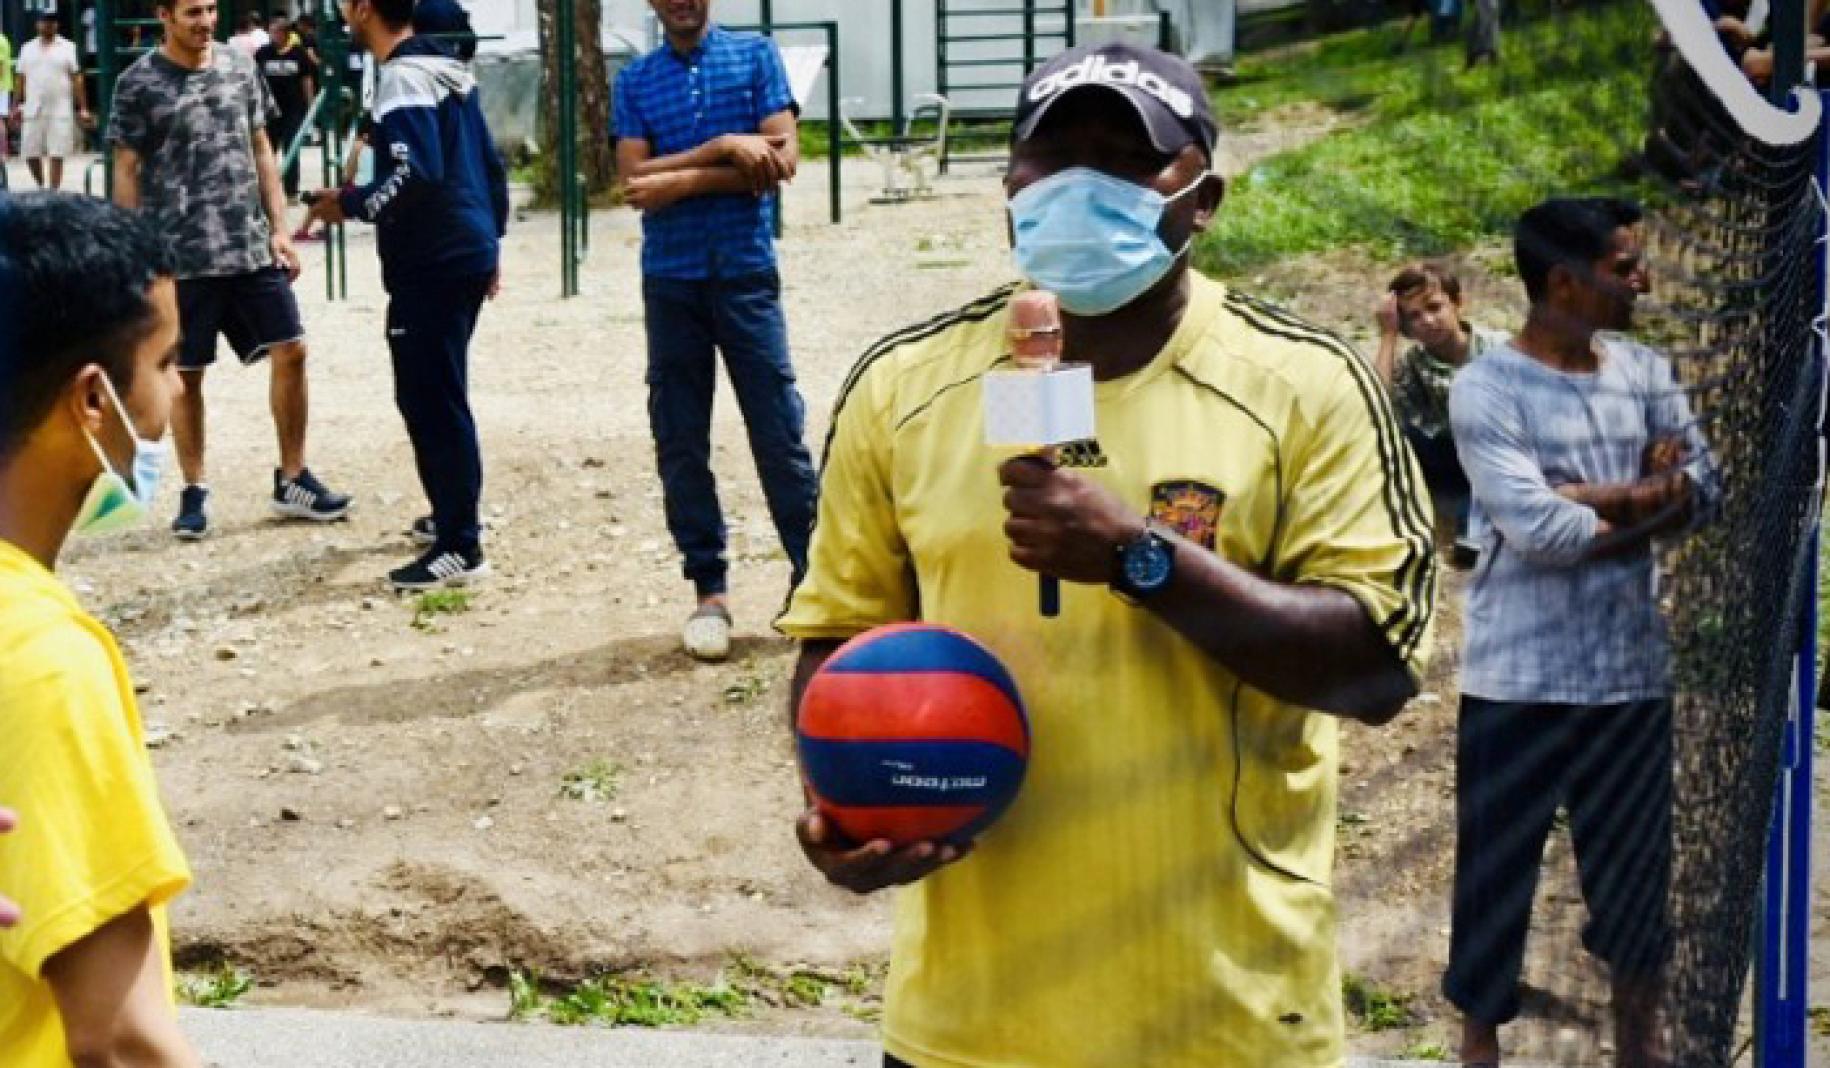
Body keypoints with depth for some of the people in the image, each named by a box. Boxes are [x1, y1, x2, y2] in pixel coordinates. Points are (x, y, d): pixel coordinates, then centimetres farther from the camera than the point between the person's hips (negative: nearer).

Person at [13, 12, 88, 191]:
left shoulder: (67, 48, 4)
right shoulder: (28, 49, 12)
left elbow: (77, 80, 1)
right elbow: (21, 79, 14)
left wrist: (83, 108, -5)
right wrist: (17, 105, 9)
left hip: (60, 111, -3)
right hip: (33, 110, 3)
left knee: (56, 155, -5)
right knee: (30, 153, 3)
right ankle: (40, 187, 24)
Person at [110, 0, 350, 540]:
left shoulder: (240, 67, 7)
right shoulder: (138, 83, -5)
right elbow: (126, 172, -3)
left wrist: (279, 227, 6)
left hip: (252, 247, 4)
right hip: (180, 255, -4)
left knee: (290, 351, 2)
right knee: (187, 374, 4)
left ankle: (291, 480, 15)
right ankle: (194, 492, 17)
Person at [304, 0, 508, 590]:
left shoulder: (402, 77, -14)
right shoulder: (448, 67, 14)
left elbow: (416, 176, -24)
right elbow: (490, 161, 18)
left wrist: (350, 203, -11)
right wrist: (491, 241, 24)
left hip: (430, 265, -10)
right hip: (467, 252, 10)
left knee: (429, 400, -6)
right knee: (439, 393, 21)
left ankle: (459, 547, -5)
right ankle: (454, 513, 31)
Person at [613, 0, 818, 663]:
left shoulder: (756, 56, 4)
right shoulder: (634, 81, 8)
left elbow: (782, 159, -8)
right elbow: (634, 179, -5)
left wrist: (682, 181, -12)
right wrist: (723, 149, -14)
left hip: (746, 272, -2)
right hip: (670, 281, 2)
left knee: (780, 432, -2)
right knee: (680, 441, 4)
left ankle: (814, 578, 6)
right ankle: (709, 591, 13)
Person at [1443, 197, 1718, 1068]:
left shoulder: (1645, 371, 7)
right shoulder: (1486, 389, -11)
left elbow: (1705, 486, -2)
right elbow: (1537, 529, -20)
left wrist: (1598, 497, -17)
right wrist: (1650, 504, -7)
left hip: (1632, 673, 5)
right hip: (1519, 681, -5)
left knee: (1636, 865, 15)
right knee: (1496, 869, 5)